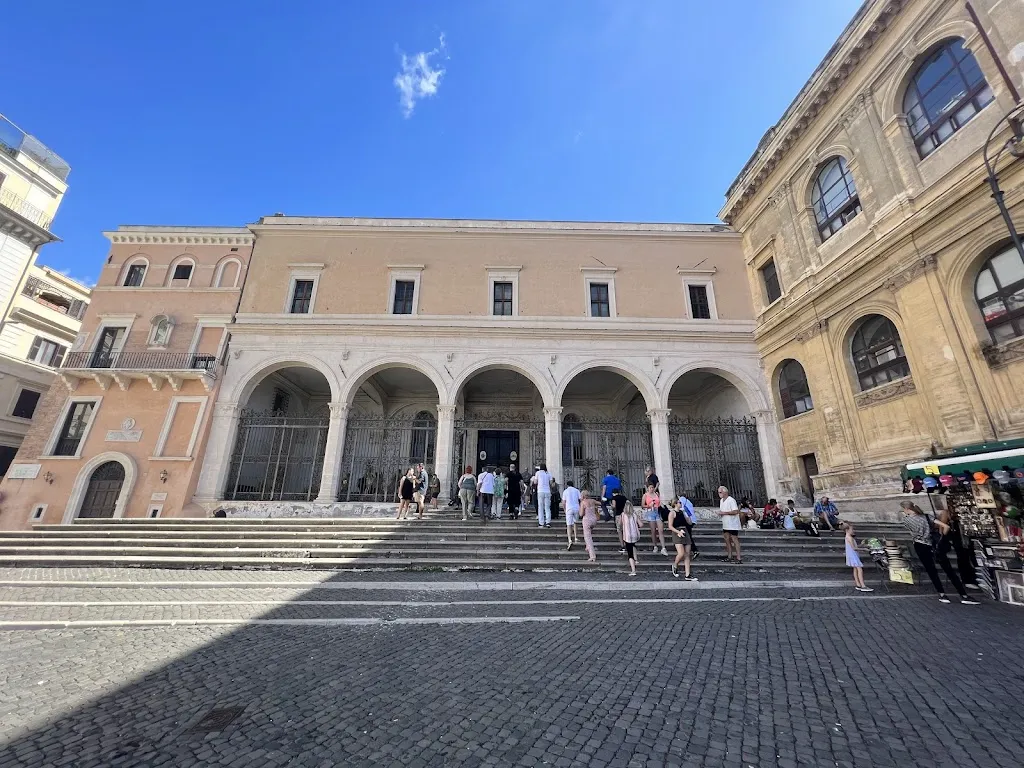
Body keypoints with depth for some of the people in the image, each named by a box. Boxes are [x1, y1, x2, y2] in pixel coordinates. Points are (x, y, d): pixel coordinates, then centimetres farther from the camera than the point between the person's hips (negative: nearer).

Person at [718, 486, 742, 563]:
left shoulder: (731, 500, -16)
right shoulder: (721, 500, 12)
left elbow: (735, 511, -24)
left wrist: (724, 513, -22)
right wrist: (720, 512, 1)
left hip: (732, 524, -8)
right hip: (725, 524, 8)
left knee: (734, 540, -5)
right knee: (727, 540, 10)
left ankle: (739, 558, 1)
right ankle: (729, 557, 18)